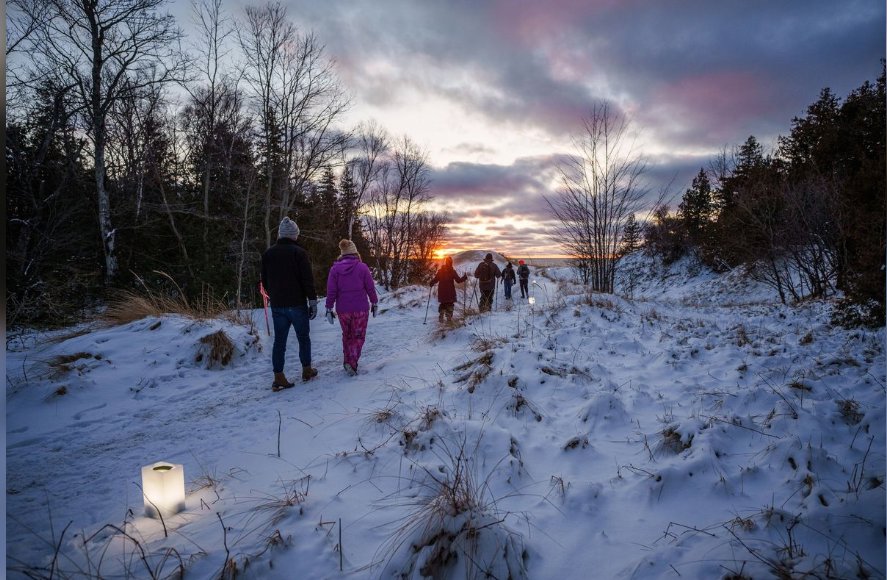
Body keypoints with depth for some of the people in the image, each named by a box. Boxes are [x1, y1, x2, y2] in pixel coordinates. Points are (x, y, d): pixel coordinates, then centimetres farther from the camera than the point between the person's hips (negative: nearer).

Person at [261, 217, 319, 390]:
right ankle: (307, 370, 21)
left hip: (277, 305, 4)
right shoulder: (299, 252, -9)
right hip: (297, 304, -4)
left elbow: (265, 280, 14)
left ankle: (278, 378, 4)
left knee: (279, 340, 6)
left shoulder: (268, 253, 6)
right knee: (303, 337, 11)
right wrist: (313, 301, -9)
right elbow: (308, 279, -13)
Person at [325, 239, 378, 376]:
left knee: (347, 335, 20)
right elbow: (370, 288, -4)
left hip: (343, 310, 2)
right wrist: (374, 303, 9)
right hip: (361, 309, -2)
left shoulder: (335, 268, -3)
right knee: (358, 336, 8)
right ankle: (352, 363, -9)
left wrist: (329, 308, 3)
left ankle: (348, 362, 25)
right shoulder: (362, 267, -8)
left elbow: (331, 291, -4)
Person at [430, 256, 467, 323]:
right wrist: (465, 277, 4)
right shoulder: (452, 271, -10)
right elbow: (458, 280, -9)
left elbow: (435, 279, -1)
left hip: (442, 292, 3)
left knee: (442, 304, 15)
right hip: (450, 292, -3)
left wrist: (431, 284, 16)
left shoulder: (440, 271, -3)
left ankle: (441, 318, 10)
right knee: (450, 305, 8)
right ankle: (449, 318, 0)